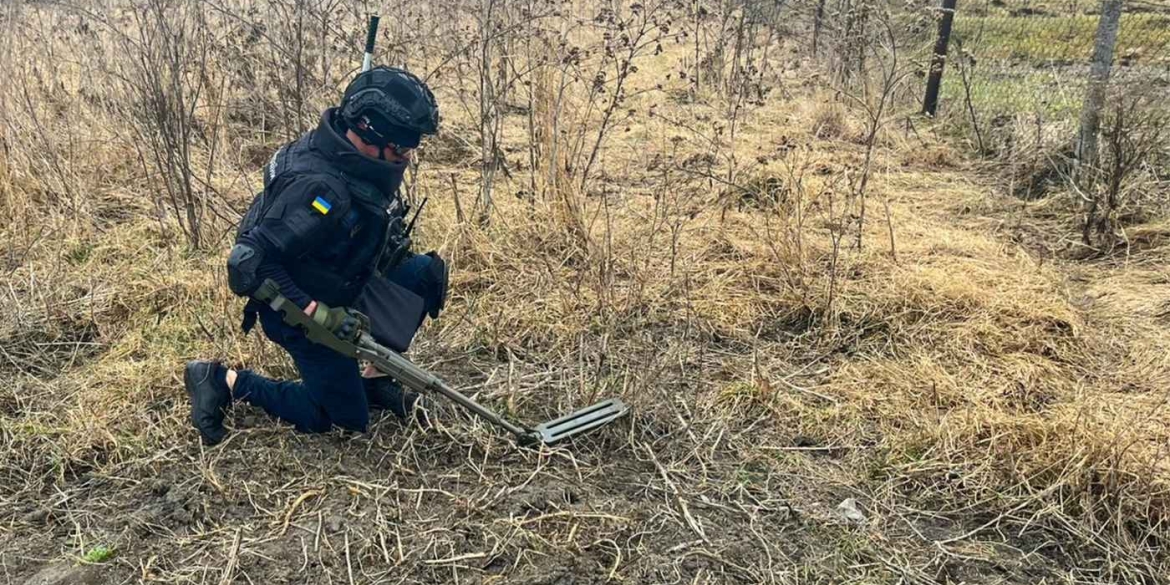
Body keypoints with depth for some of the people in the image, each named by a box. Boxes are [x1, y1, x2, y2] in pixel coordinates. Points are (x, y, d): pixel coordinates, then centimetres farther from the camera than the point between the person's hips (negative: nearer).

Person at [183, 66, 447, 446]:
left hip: (342, 284, 8)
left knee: (427, 272, -1)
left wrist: (395, 241, 3)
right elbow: (248, 264, -35)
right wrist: (319, 314, -34)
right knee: (348, 417, 2)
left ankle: (374, 381, 11)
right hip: (300, 308, -8)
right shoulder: (321, 188, -35)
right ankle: (223, 381, 9)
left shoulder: (352, 157, -8)